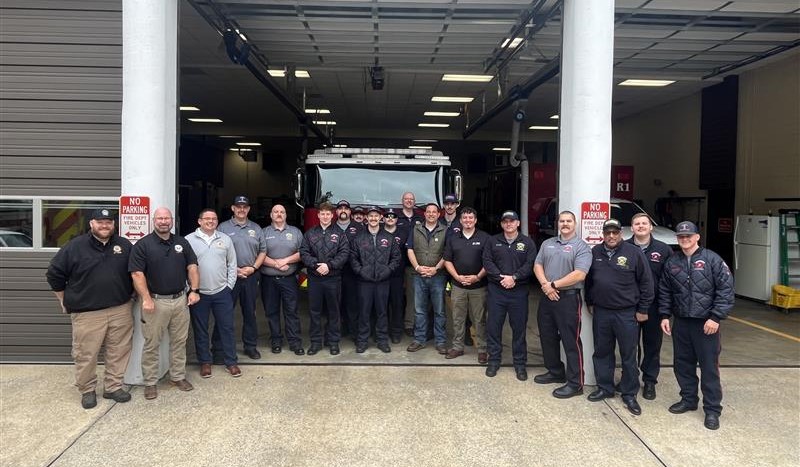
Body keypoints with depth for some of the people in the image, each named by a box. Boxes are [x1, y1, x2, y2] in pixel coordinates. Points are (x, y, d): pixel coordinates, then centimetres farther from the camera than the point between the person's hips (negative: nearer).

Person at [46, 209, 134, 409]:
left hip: (121, 310, 2)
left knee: (119, 351, 7)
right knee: (86, 355, 4)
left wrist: (130, 295, 14)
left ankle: (113, 387, 21)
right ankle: (87, 390, 22)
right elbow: (54, 274, 3)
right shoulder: (74, 247, -2)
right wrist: (66, 301, 6)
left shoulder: (125, 246, 6)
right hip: (87, 312, -2)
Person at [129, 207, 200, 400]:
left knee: (179, 341, 13)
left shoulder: (182, 242, 9)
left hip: (181, 300, 4)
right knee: (151, 344, 5)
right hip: (156, 302, -4)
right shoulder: (142, 245, -5)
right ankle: (150, 383, 17)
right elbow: (137, 274, -10)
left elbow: (192, 267, 9)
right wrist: (146, 299, -17)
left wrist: (194, 290, -2)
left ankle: (178, 377, 26)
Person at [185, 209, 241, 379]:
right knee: (200, 330, 9)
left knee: (227, 327, 6)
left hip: (222, 292, 2)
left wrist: (229, 285, 3)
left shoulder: (225, 239, 6)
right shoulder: (189, 240, -3)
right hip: (199, 294, -1)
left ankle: (231, 362, 17)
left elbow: (232, 264, 10)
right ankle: (205, 362, 24)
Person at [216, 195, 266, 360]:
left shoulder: (256, 228, 10)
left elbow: (263, 251, 10)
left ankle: (250, 346, 21)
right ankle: (217, 347, 11)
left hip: (251, 276, 3)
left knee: (250, 312, 11)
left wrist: (253, 268, -4)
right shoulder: (223, 227, 0)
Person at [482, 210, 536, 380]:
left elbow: (530, 264, -6)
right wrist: (501, 277, -14)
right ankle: (494, 360, 20)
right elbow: (487, 262, -1)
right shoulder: (492, 241, 8)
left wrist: (514, 277, -18)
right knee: (493, 326, 5)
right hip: (496, 290, 1)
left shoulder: (527, 242, 4)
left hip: (519, 291, -1)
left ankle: (520, 363, 18)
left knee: (519, 328, 5)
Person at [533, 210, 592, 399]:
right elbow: (537, 265, 9)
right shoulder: (547, 244, 13)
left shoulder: (581, 247, -6)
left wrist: (554, 285, -15)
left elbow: (579, 274, -17)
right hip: (547, 297, 7)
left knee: (571, 341, -3)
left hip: (568, 298, -7)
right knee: (547, 337, 15)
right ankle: (555, 372, 32)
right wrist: (545, 284, -9)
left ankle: (575, 383, 5)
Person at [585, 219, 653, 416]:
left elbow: (646, 282, -4)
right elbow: (588, 279, 15)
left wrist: (643, 309, -4)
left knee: (629, 356, 5)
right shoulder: (595, 253, 5)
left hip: (627, 313, -3)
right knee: (602, 353, 13)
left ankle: (629, 394, 18)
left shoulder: (634, 253, -7)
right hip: (601, 312, 4)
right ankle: (605, 388, 27)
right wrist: (590, 302, 15)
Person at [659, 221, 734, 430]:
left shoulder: (712, 260, -7)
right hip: (680, 322, 5)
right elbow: (664, 292, 14)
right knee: (682, 364, 13)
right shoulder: (672, 262, 7)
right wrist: (665, 315, 7)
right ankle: (688, 399, 30)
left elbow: (726, 290, -10)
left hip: (706, 323, -5)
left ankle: (712, 409, 12)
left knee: (709, 366, 1)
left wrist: (716, 317, -14)